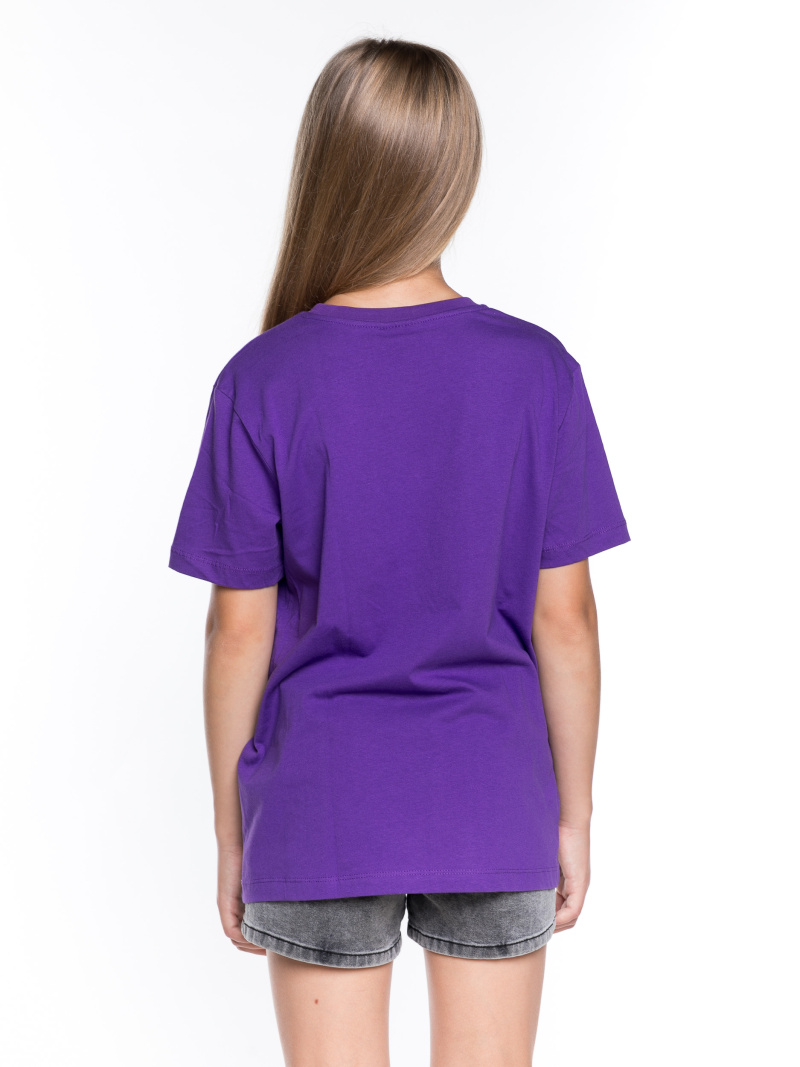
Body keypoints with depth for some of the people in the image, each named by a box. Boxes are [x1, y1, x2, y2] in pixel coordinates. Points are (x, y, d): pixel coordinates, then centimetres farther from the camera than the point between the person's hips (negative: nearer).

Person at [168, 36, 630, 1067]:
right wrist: (574, 816, 6)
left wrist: (231, 835, 4)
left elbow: (239, 632, -8)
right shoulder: (538, 373, -9)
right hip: (492, 815, 1)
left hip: (322, 816, -1)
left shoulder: (262, 384, -12)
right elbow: (565, 617, -6)